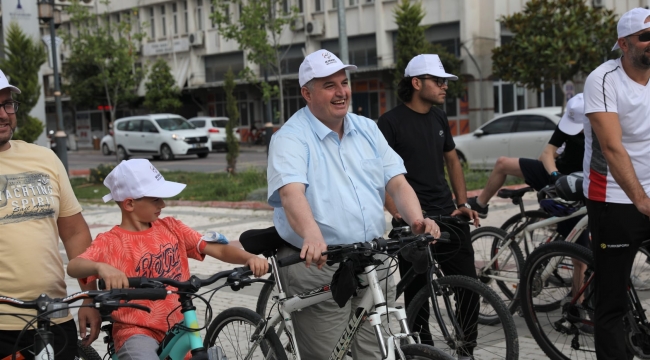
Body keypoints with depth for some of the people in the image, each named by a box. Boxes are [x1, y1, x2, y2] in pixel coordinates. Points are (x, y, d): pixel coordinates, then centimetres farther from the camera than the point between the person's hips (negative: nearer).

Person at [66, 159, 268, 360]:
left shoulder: (171, 228, 6)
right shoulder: (110, 242, -6)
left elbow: (218, 249, 1)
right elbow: (73, 267, -23)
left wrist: (249, 258, -19)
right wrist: (101, 267, -45)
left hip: (178, 327, 4)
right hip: (136, 331, -4)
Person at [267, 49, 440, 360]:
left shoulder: (367, 129, 12)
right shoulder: (291, 137, -6)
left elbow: (396, 182, 4)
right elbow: (291, 193, -24)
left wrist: (417, 220, -17)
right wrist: (312, 236, -44)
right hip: (317, 264, -5)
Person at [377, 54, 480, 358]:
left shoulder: (439, 118, 11)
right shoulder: (390, 122, -8)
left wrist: (463, 203, 9)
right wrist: (398, 213, -21)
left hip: (447, 216, 6)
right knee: (417, 294, 5)